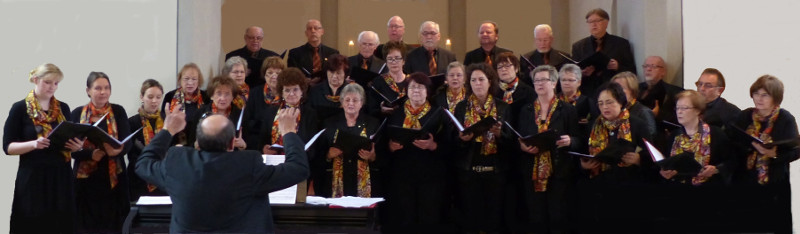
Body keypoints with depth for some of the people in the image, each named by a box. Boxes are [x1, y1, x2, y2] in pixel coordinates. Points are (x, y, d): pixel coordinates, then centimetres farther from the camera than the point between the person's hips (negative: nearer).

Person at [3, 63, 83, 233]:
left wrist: (76, 146, -3)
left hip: (61, 177, 4)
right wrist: (33, 144, -21)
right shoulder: (20, 108, -2)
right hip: (32, 178, -3)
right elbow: (8, 146, -4)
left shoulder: (63, 108, 10)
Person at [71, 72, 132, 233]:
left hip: (113, 179, 0)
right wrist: (91, 154, -20)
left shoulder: (118, 111, 4)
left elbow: (127, 143, -2)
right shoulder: (77, 113, 3)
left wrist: (116, 150, -25)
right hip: (86, 179, 0)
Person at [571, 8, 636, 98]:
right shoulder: (578, 46, 13)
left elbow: (632, 72, 7)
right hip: (588, 95, 1)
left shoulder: (621, 43, 10)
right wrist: (582, 73, -9)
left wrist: (618, 67, -11)